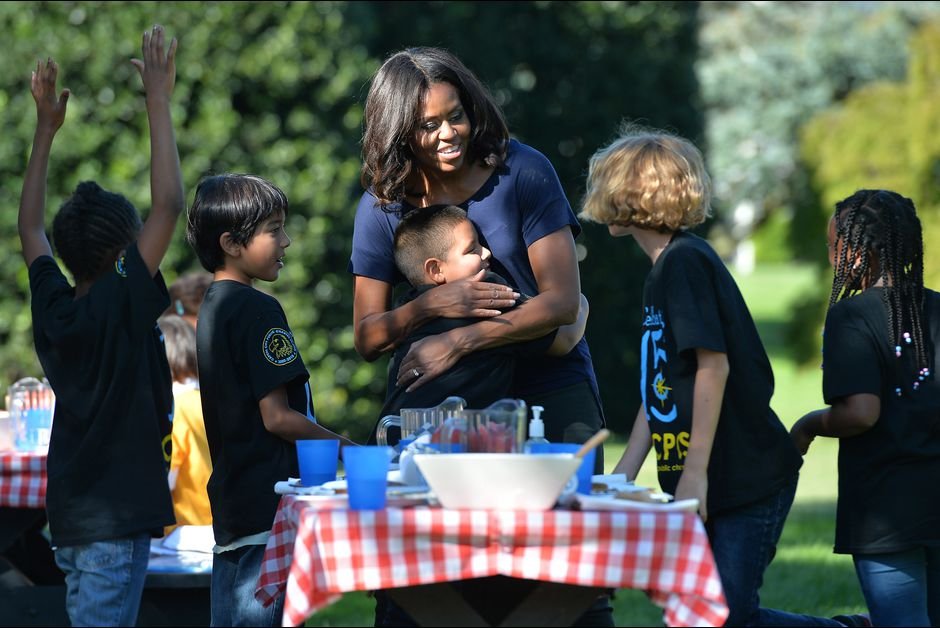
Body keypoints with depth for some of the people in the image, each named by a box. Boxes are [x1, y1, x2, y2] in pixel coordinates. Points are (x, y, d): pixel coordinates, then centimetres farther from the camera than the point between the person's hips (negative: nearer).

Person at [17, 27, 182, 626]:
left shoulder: (53, 308, 3)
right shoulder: (122, 307, -14)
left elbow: (31, 226, 19)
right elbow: (169, 204, -17)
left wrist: (47, 127, 20)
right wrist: (158, 98, -11)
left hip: (71, 513, 8)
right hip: (118, 515, -8)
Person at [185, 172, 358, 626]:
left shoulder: (212, 308, 15)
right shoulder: (258, 310, -13)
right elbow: (277, 416, -18)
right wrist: (345, 447, -6)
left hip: (230, 502, 10)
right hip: (268, 504, -10)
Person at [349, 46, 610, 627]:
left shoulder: (521, 172, -8)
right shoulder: (383, 206, 0)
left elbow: (562, 302, -13)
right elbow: (368, 339, 2)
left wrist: (457, 343, -20)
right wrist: (431, 306, -18)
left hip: (550, 388, -2)